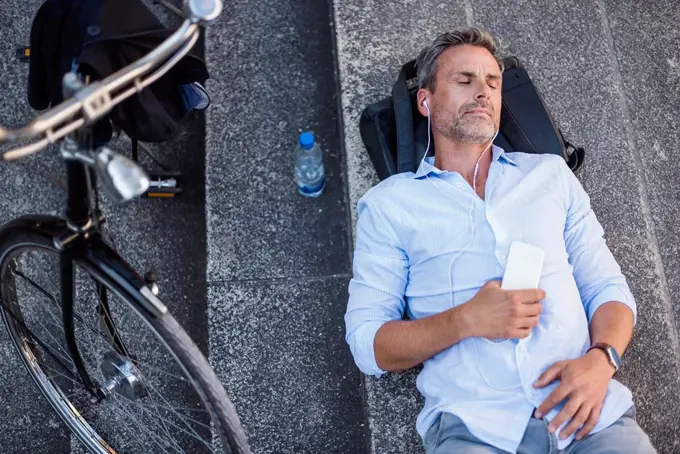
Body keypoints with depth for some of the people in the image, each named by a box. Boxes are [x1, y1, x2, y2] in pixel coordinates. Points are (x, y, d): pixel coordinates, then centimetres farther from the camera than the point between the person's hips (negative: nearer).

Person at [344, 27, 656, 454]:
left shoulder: (551, 173, 15)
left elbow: (608, 288, 13)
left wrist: (600, 359, -9)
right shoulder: (389, 203, 7)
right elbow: (367, 346, 1)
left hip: (585, 409, 2)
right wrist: (466, 320, -16)